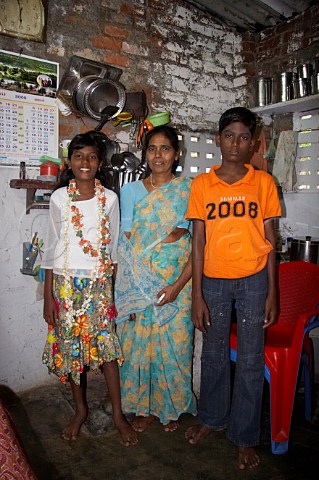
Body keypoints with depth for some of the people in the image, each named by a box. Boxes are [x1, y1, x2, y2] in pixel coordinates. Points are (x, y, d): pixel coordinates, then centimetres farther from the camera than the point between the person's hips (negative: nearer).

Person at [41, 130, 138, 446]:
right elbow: (52, 247, 0)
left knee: (106, 346, 2)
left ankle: (118, 414, 20)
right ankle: (80, 410, 31)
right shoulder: (59, 198, -2)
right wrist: (48, 296, 0)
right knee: (70, 347, 10)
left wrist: (113, 288, 3)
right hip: (66, 282, 1)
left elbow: (113, 246, 4)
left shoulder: (109, 198, -1)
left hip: (99, 282, 0)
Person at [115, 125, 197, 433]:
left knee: (174, 345, 9)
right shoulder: (130, 191, 4)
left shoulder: (188, 190, -1)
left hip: (178, 283, -1)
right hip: (139, 285, 1)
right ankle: (144, 407, 32)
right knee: (139, 343, 9)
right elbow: (126, 245, 1)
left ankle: (171, 407, 34)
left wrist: (177, 286, -15)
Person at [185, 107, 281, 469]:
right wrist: (197, 295, -3)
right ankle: (212, 417, 39)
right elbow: (198, 240, -1)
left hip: (253, 280, 0)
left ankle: (245, 437, 28)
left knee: (250, 361, 8)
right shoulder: (201, 184, 1)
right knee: (213, 355, 15)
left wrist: (272, 293, 0)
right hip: (213, 280, 1)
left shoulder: (263, 182, 1)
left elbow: (269, 238, 3)